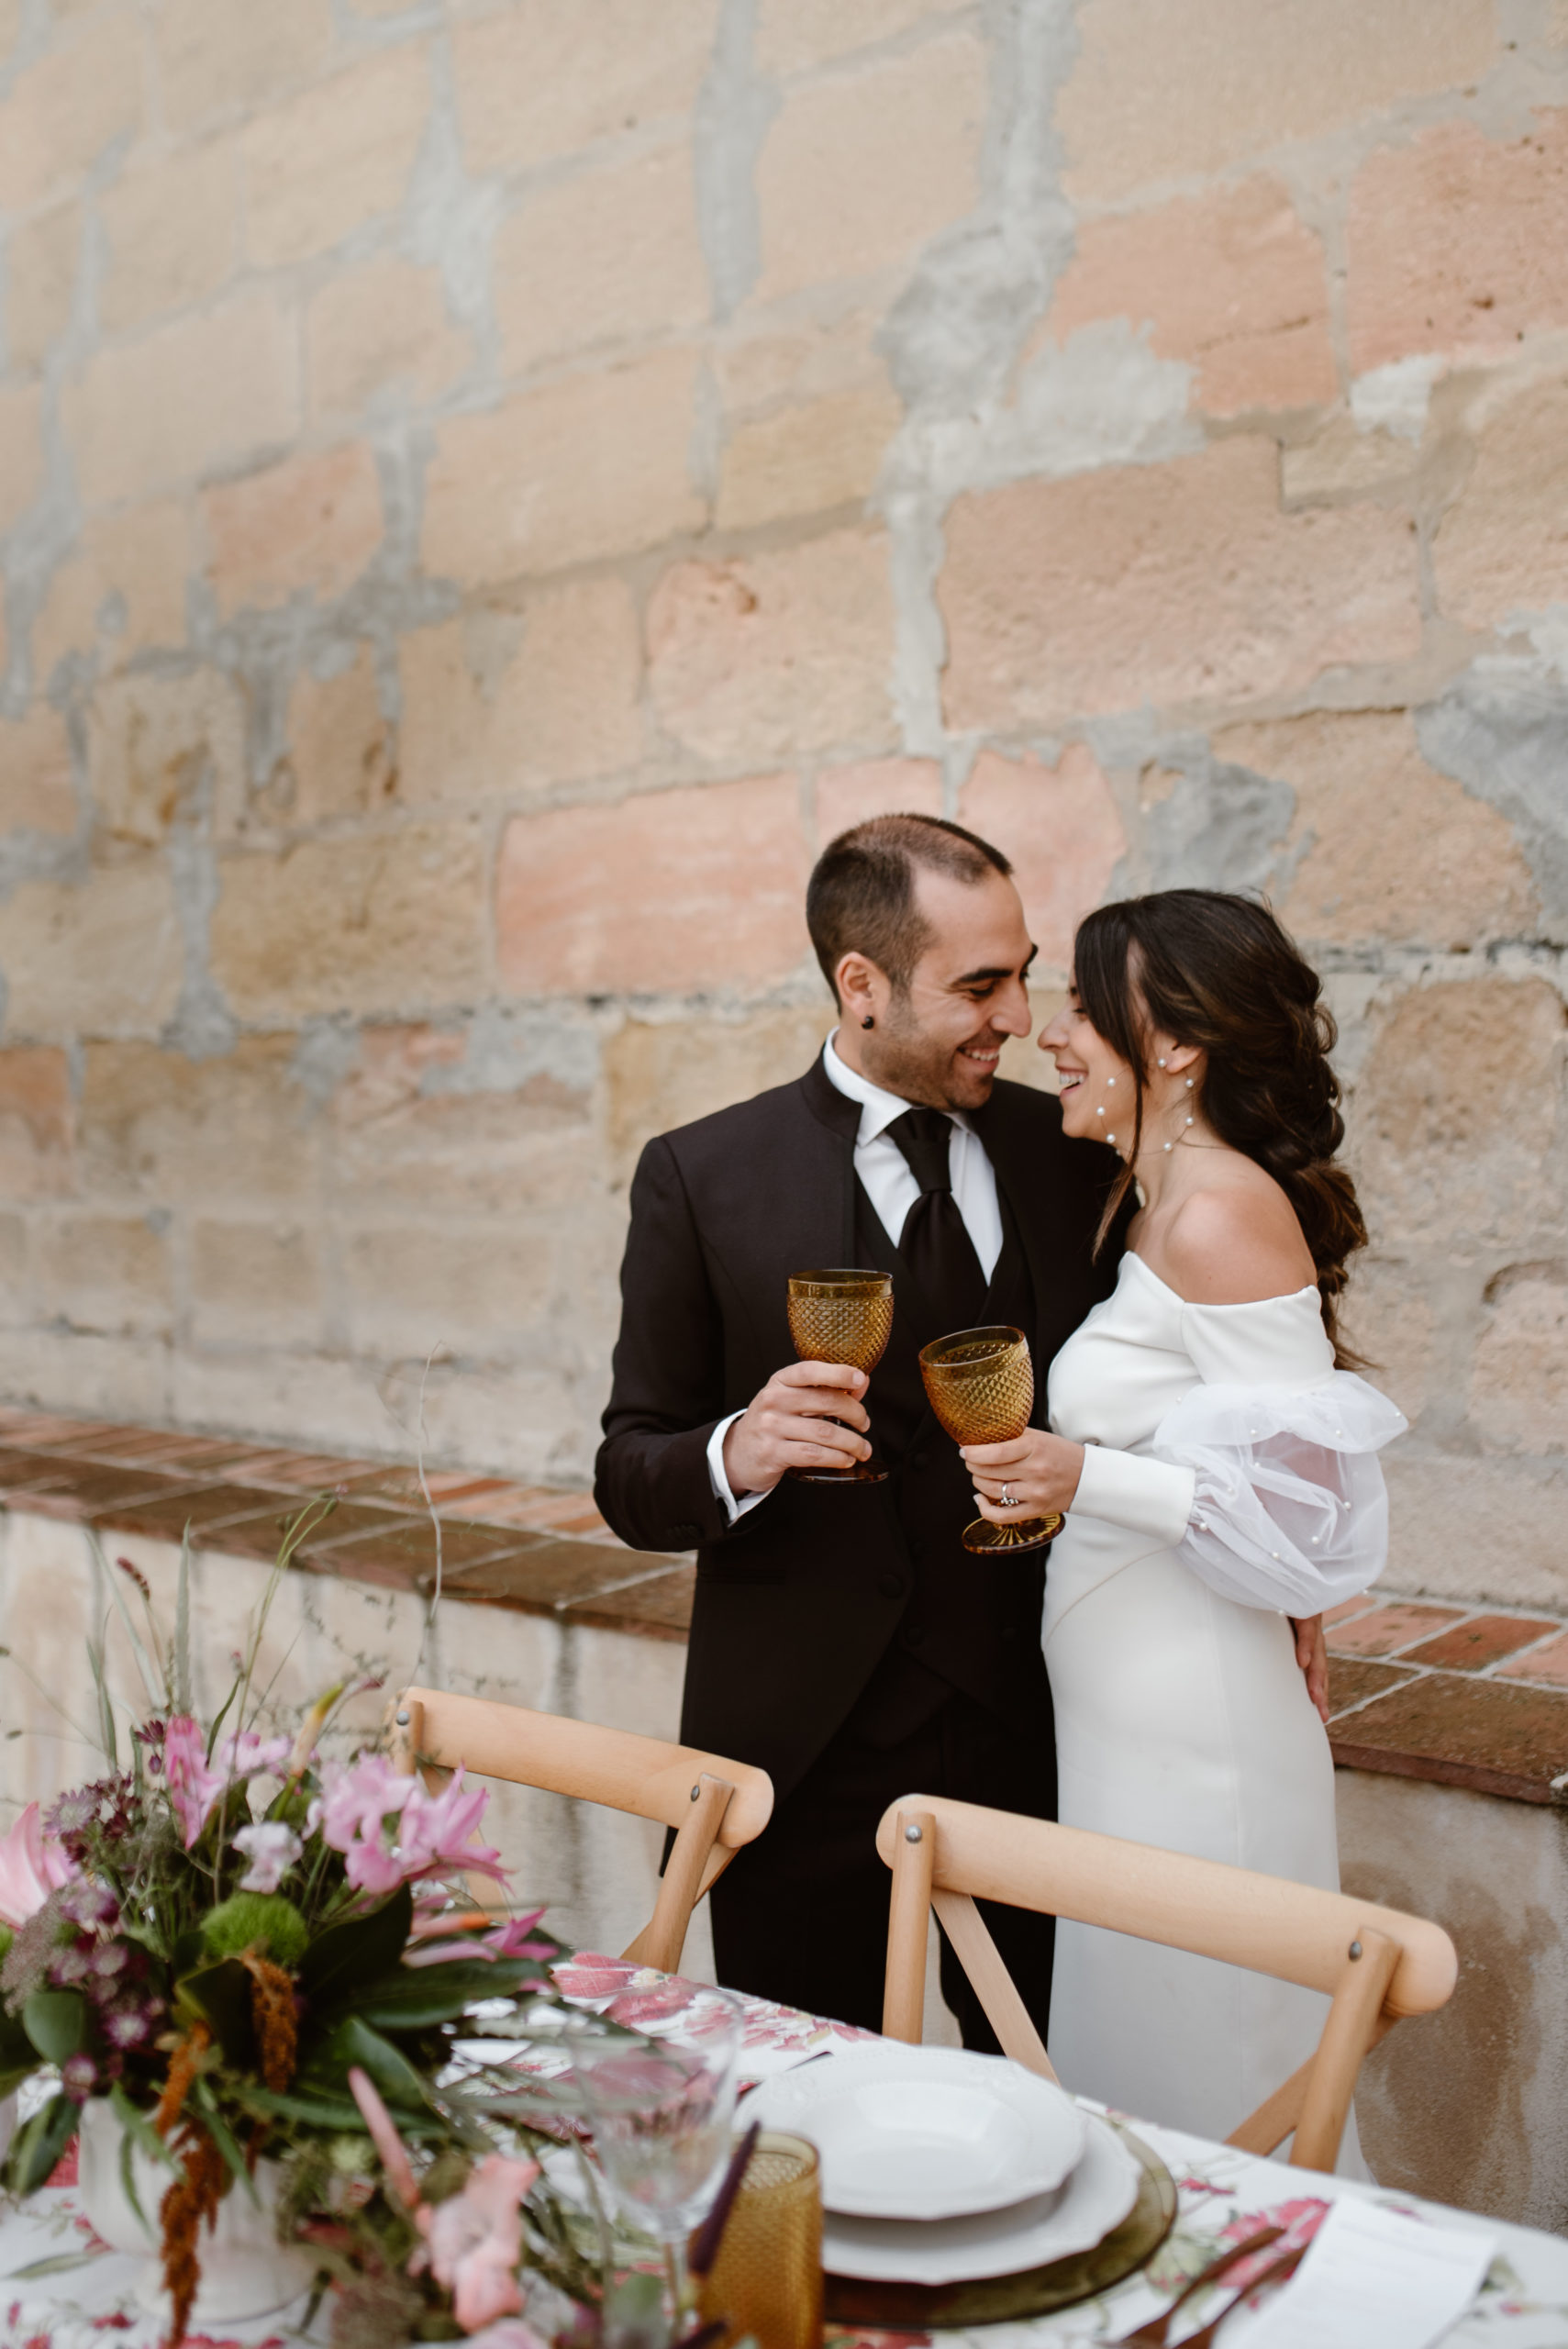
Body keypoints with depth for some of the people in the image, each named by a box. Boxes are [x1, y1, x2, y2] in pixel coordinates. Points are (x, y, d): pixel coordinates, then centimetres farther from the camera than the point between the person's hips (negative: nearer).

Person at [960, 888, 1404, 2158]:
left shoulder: (1222, 1211, -18)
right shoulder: (1164, 1204, 11)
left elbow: (1315, 1498, -20)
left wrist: (1090, 1479, -25)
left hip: (1192, 1741, -9)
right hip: (1132, 1717, 9)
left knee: (1192, 2090, 5)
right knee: (1128, 2069, 19)